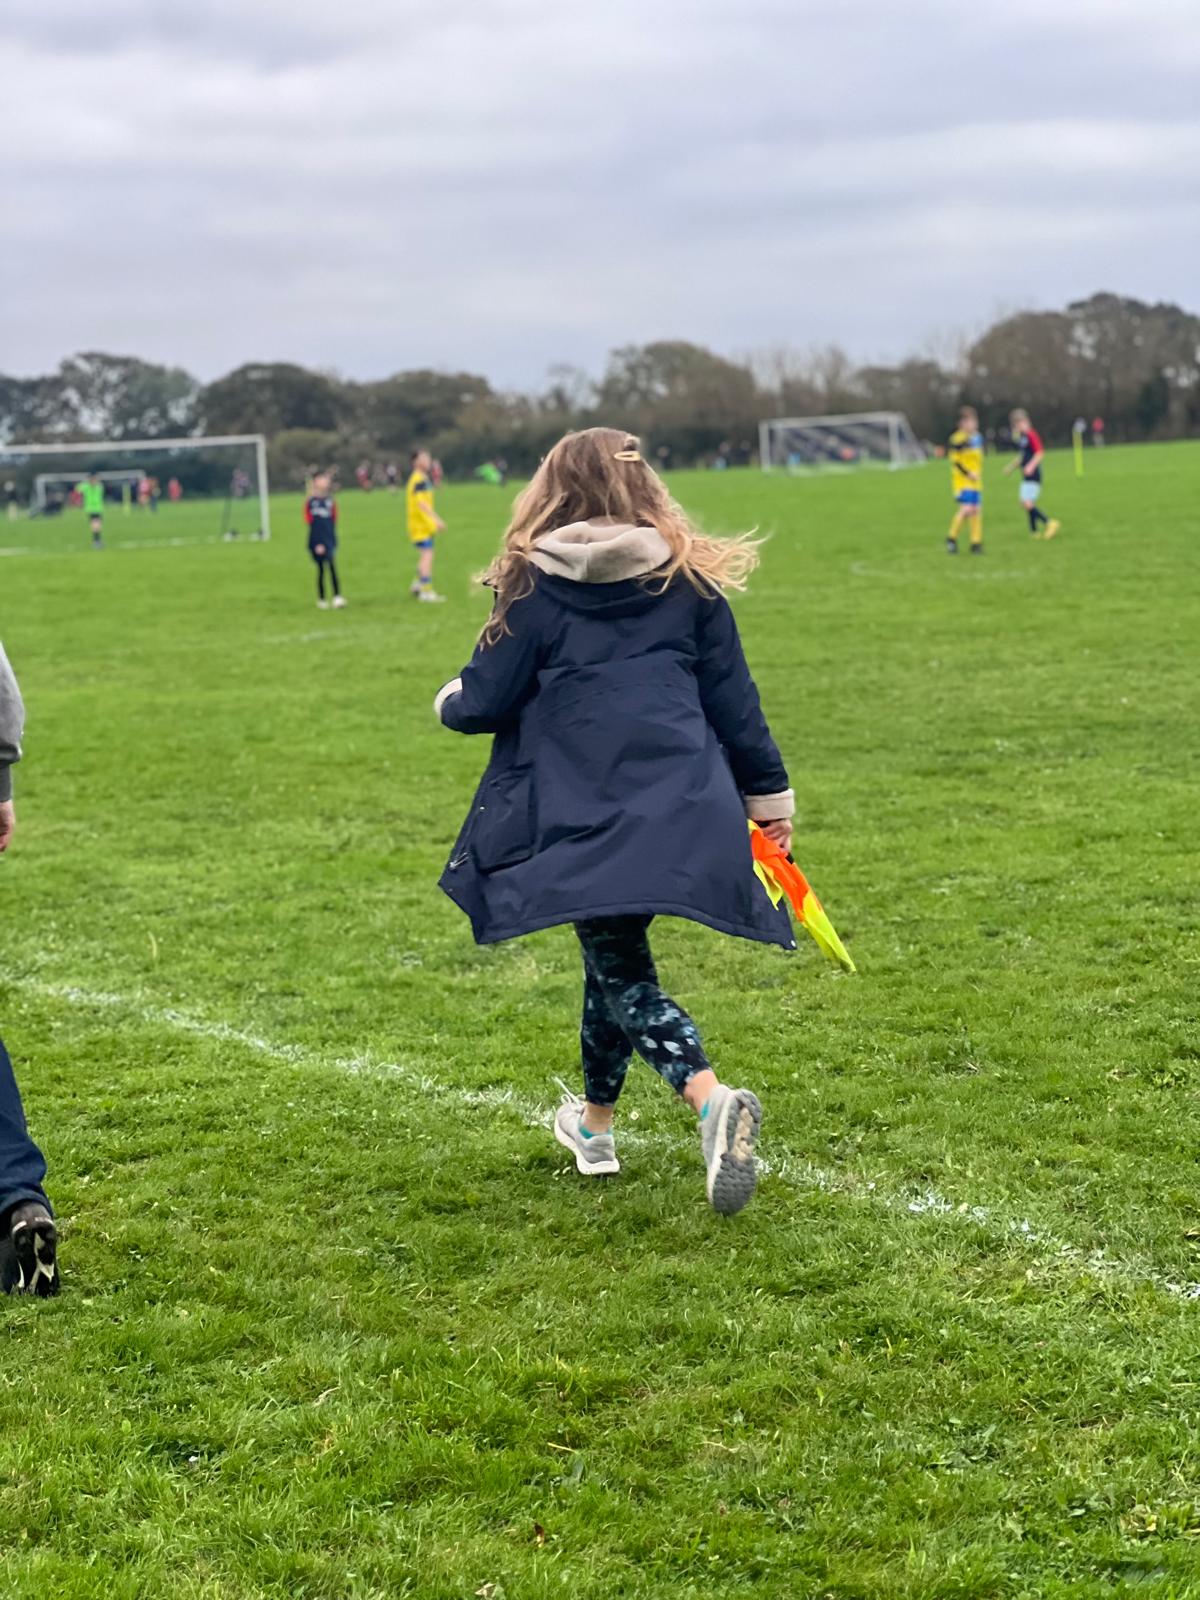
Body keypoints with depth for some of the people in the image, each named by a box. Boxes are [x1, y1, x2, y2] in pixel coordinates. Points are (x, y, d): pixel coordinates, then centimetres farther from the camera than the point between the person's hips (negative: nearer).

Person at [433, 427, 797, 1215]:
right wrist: (768, 794, 17)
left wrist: (450, 702, 23)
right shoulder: (689, 580, 8)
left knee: (619, 969, -1)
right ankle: (594, 1120, 30)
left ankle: (714, 1101, -25)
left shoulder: (535, 587, -2)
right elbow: (732, 698, 9)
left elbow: (485, 701, 0)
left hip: (583, 815, -4)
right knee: (615, 949, 21)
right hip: (682, 809, 4)